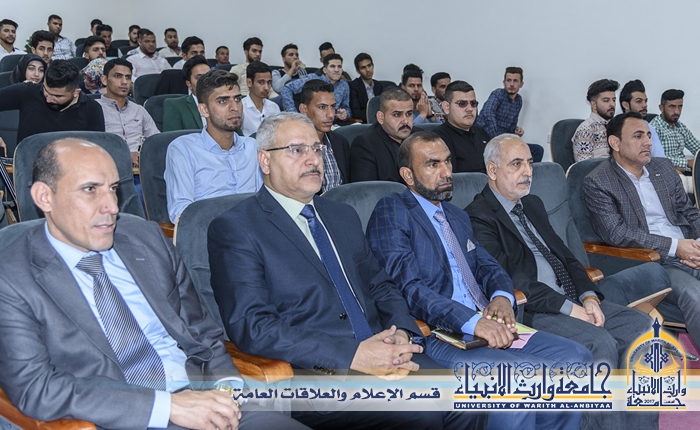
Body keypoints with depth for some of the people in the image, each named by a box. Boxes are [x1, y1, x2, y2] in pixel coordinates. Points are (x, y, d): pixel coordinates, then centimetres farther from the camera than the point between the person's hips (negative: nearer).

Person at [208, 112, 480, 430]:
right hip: (312, 376, -6)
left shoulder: (343, 216, 20)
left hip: (383, 357, 7)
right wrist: (353, 355, -19)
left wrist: (401, 333, -2)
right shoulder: (235, 230, -3)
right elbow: (252, 326, -12)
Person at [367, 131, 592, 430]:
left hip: (489, 328, 8)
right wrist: (472, 322, -24)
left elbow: (487, 266, 20)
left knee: (576, 359, -9)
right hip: (437, 336, -8)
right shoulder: (391, 212, -4)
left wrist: (502, 296, -5)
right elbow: (409, 288, -14)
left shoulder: (458, 217, 25)